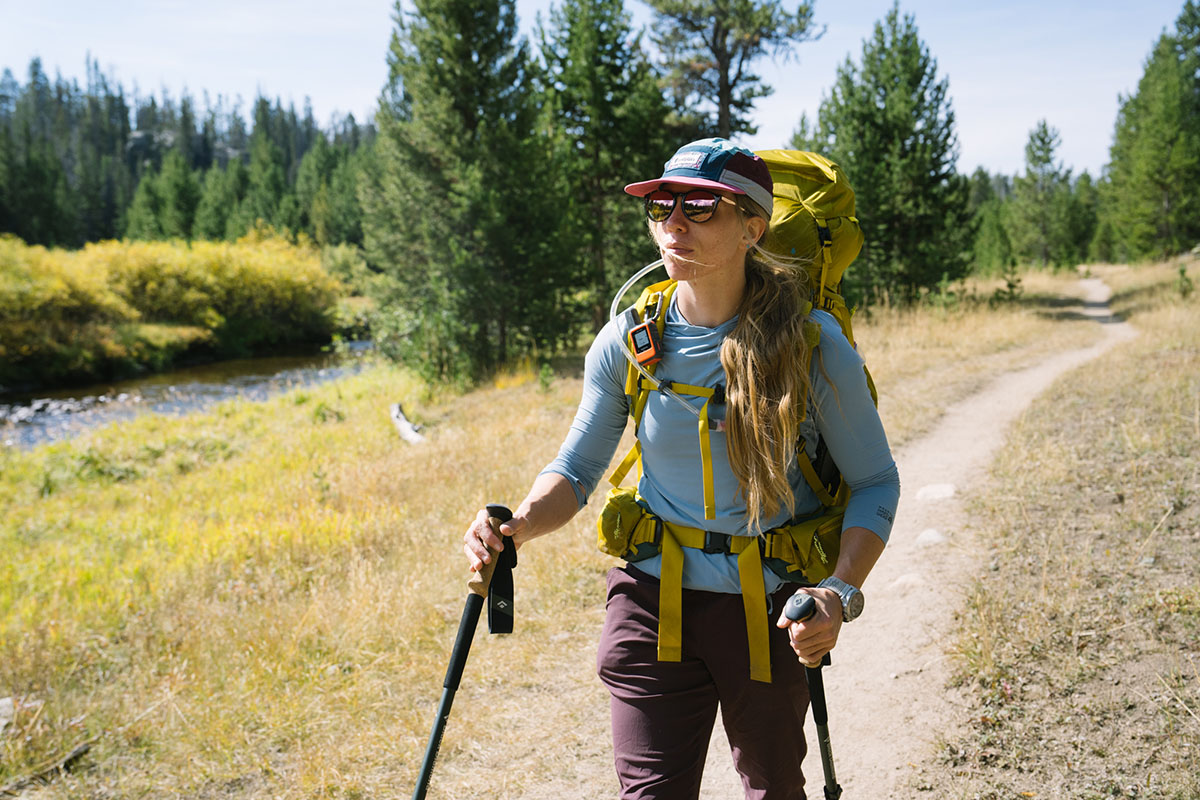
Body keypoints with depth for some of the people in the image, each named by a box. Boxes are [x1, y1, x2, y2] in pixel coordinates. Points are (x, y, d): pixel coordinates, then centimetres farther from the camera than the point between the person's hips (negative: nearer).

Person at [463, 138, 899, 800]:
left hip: (769, 607, 0)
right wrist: (518, 526, -19)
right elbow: (577, 469, 2)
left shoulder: (812, 343, -14)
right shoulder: (627, 341, -7)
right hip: (656, 600, 1)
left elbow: (874, 482, -5)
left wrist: (841, 594, -20)